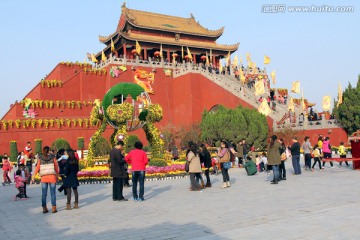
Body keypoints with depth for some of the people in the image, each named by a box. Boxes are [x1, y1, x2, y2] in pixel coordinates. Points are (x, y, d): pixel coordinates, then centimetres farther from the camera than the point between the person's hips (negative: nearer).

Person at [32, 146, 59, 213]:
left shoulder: (40, 158, 5)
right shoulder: (53, 157, 2)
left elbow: (37, 168, 1)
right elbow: (56, 167, 3)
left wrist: (33, 177, 5)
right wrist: (57, 175, 13)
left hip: (43, 177, 1)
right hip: (52, 177, -1)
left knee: (44, 193, 8)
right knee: (53, 193, 3)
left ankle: (44, 208, 9)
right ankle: (53, 208, 2)